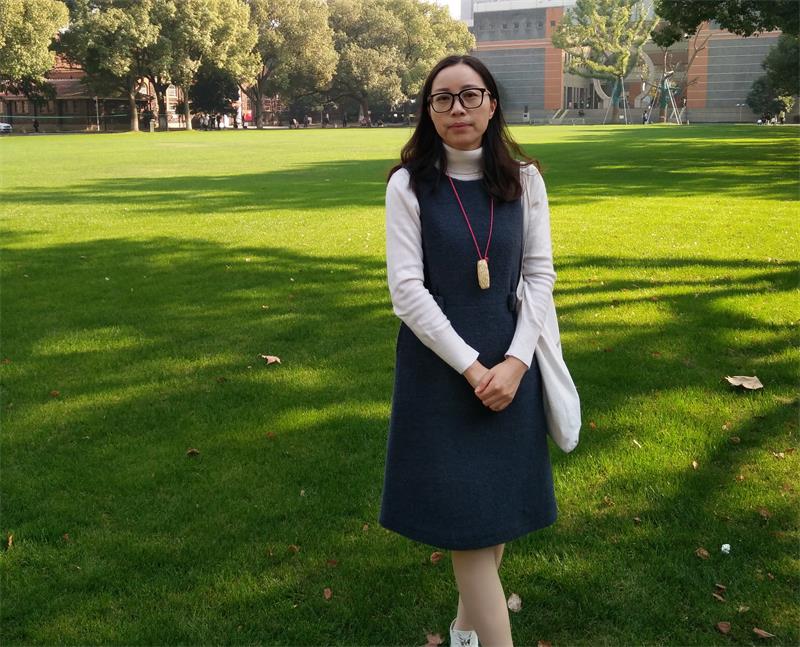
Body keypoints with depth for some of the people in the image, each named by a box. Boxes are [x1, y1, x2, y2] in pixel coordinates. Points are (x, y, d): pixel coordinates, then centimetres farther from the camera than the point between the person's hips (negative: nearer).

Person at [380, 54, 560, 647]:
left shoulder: (523, 180, 0)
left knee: (500, 499, 11)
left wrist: (516, 360, -11)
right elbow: (407, 289, -12)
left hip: (508, 361, 3)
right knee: (463, 509, 0)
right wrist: (471, 366, -15)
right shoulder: (409, 185, -8)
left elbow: (541, 274, 0)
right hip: (439, 364, -3)